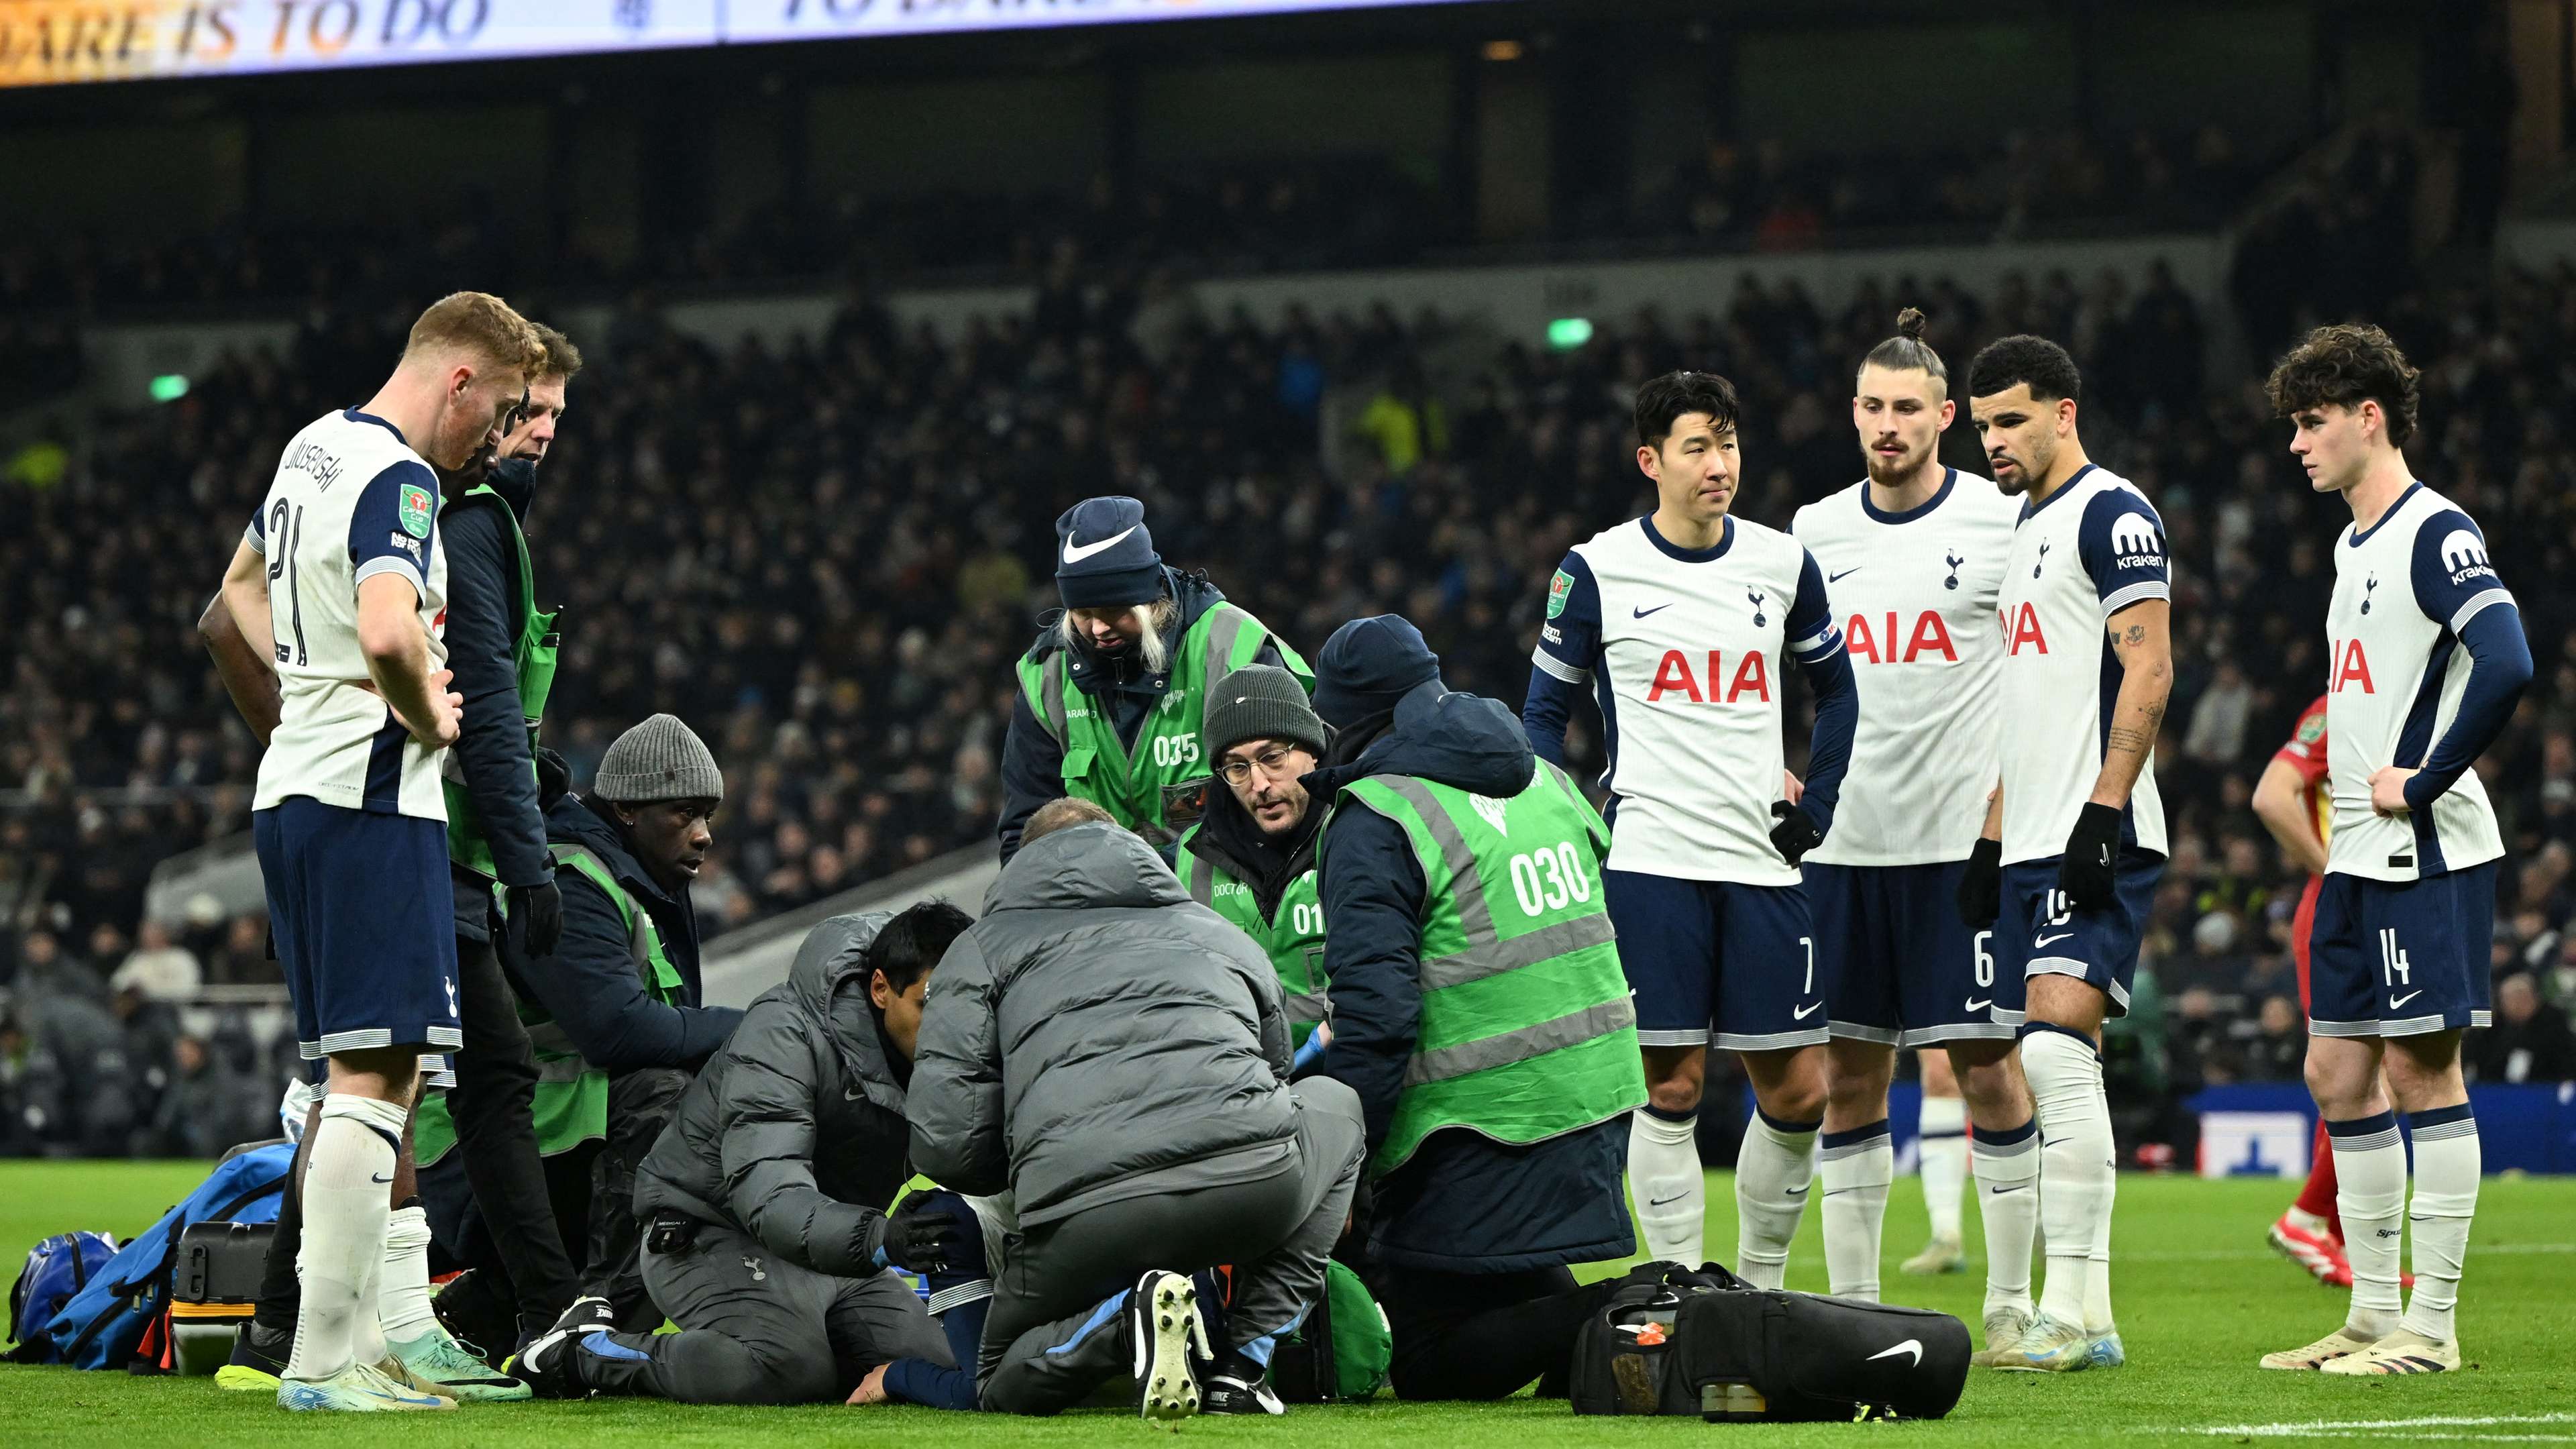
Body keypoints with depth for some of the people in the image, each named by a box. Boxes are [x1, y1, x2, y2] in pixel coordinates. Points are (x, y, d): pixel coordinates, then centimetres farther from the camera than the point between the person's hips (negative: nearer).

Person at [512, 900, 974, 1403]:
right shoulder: (783, 1034, -26)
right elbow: (770, 1196, -38)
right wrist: (880, 1238, -55)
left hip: (835, 1244, 8)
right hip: (710, 1231, -8)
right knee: (793, 1370, -33)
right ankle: (581, 1353, -12)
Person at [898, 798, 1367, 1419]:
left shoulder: (981, 948, 22)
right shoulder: (1223, 933, 32)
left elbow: (945, 1143, 10)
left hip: (1083, 1214, -1)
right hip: (1258, 1182, 1)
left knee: (1004, 1383, 29)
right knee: (1334, 1106, 38)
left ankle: (1129, 1318, -7)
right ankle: (1243, 1365, 19)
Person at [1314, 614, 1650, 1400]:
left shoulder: (1375, 820, -11)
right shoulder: (1545, 778, 15)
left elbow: (1374, 1016, -19)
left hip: (1478, 1130, -8)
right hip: (1597, 1106, 8)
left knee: (1429, 1363, 0)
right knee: (1522, 1295, 25)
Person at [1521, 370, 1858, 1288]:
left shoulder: (1784, 565, 8)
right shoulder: (1598, 571, 0)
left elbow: (1836, 689, 22)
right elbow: (1545, 710, 8)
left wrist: (1815, 808, 12)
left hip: (1760, 862, 3)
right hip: (1649, 863, -3)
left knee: (1797, 1090, 0)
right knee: (1672, 1086, -4)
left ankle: (1759, 1288, 15)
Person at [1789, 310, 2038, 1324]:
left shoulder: (2003, 522, -3)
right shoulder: (1813, 533, 9)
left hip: (1966, 839, -4)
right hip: (1843, 844, 4)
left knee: (1988, 1069, -3)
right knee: (1848, 1078, 6)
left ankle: (2009, 1304, 5)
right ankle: (1851, 1306, 12)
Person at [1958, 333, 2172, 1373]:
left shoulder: (2112, 514, -6)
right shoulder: (2025, 531, 22)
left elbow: (2148, 672, -15)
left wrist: (2104, 810, -21)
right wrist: (1992, 839, 22)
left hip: (2095, 842, -10)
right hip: (2035, 845, 10)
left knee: (2056, 1049, -19)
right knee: (2049, 1074, 6)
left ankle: (2078, 1313, -20)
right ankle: (2075, 1318, 7)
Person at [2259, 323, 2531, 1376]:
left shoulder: (2435, 533, -12)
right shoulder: (2354, 546, 18)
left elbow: (2507, 665, -25)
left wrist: (2421, 783, -19)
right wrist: (2342, 785, 15)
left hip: (2425, 852, -10)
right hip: (2359, 856, 10)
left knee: (2422, 1069, -7)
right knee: (2338, 1076, 9)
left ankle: (2433, 1326, -3)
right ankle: (2373, 1315, 15)